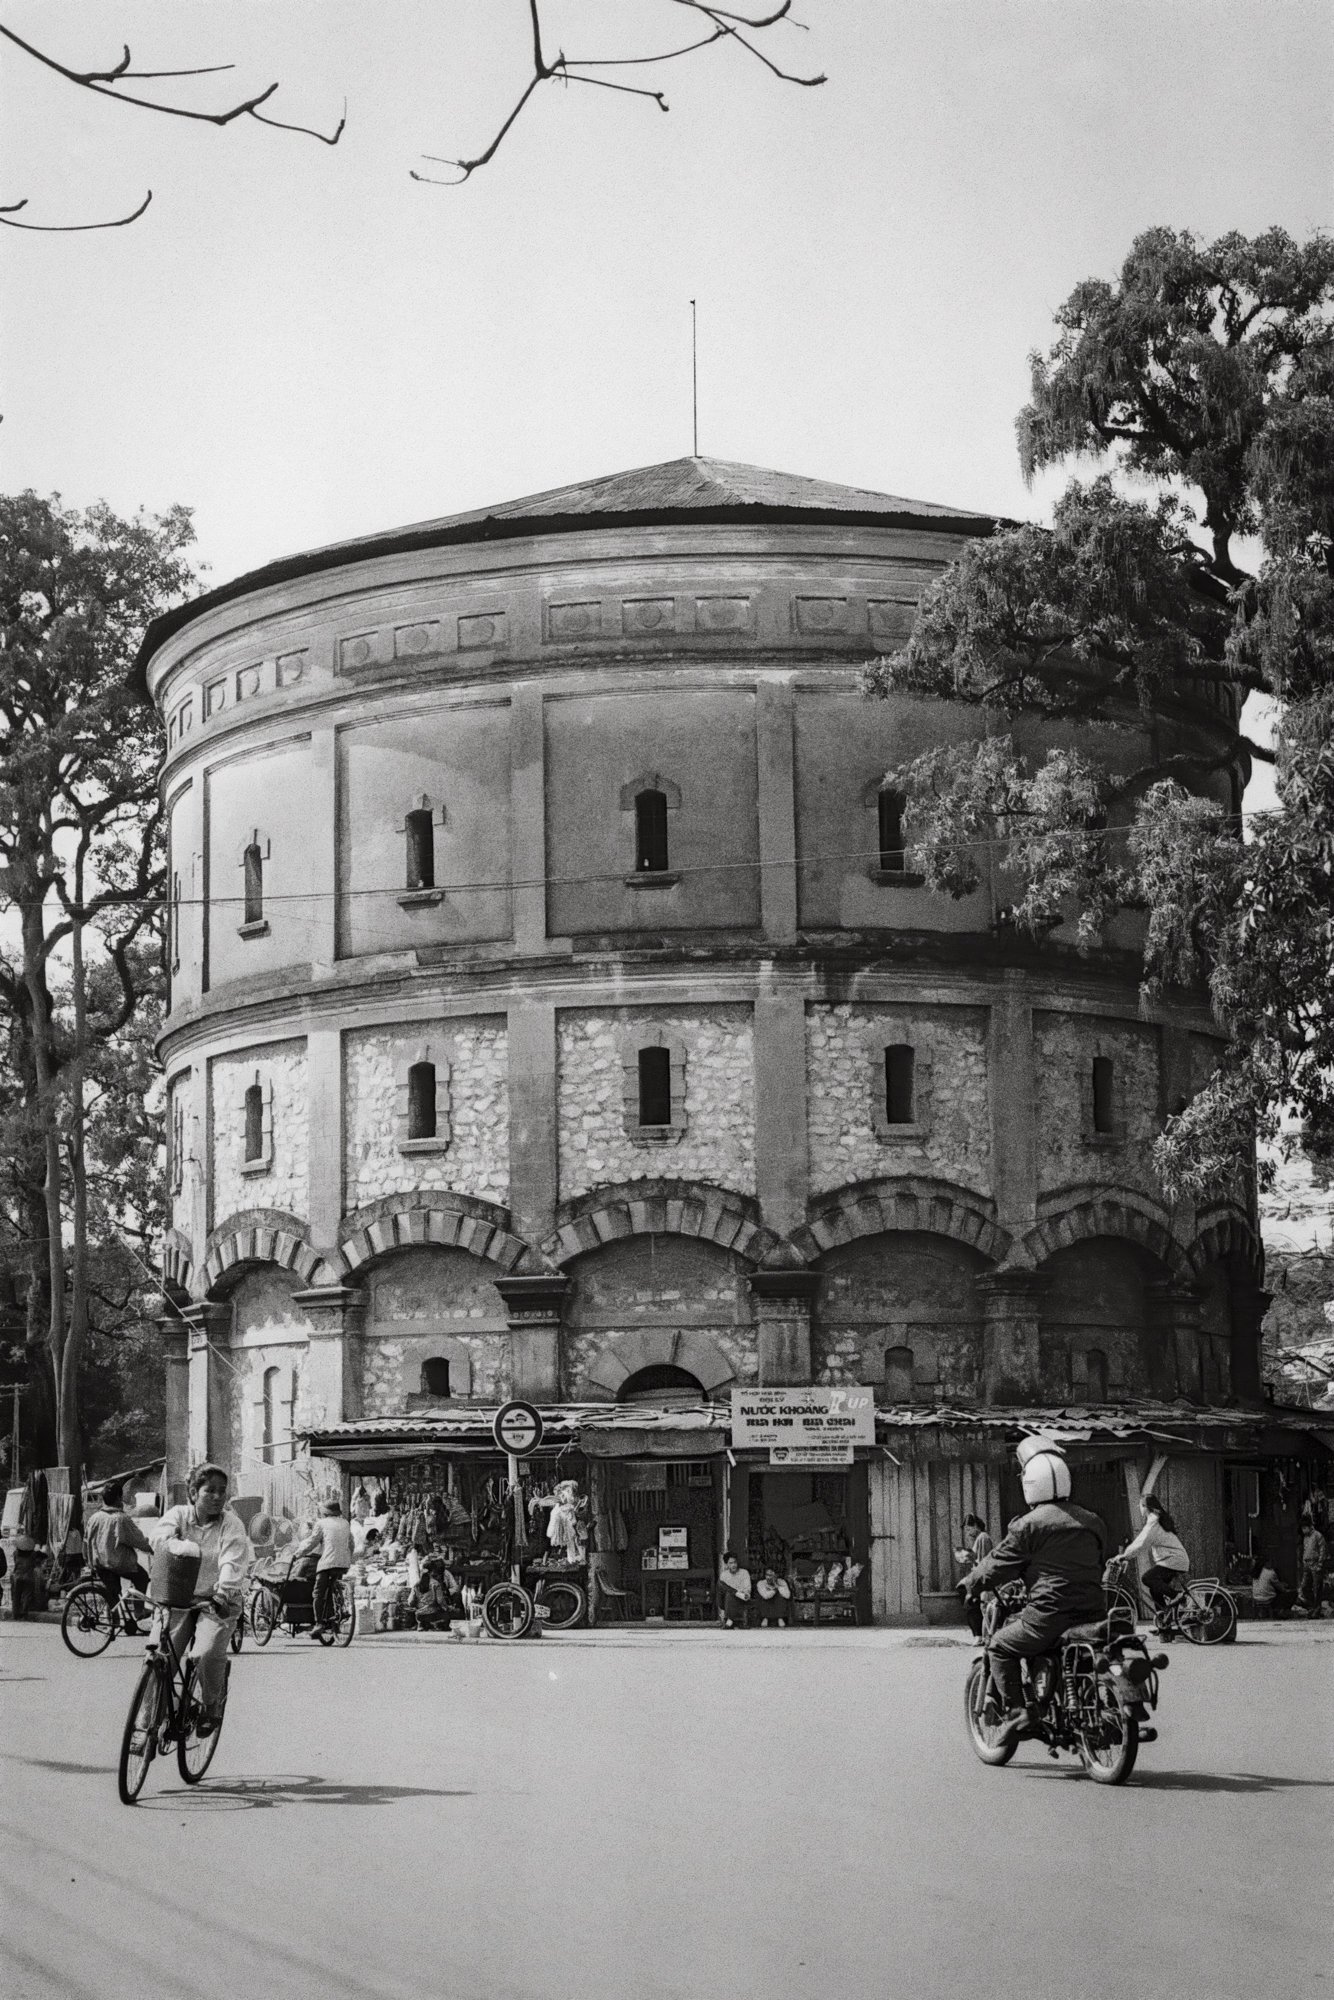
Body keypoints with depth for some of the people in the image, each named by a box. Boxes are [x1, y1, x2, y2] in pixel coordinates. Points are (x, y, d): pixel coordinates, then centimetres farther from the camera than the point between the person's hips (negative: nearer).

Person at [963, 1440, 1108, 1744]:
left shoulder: (1028, 1525, -5)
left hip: (1049, 1614, -6)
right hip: (1093, 1613, 6)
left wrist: (972, 1583, 18)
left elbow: (999, 1565, 0)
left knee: (1000, 1646, 11)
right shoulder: (1091, 1522, 14)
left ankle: (1014, 1713, -3)